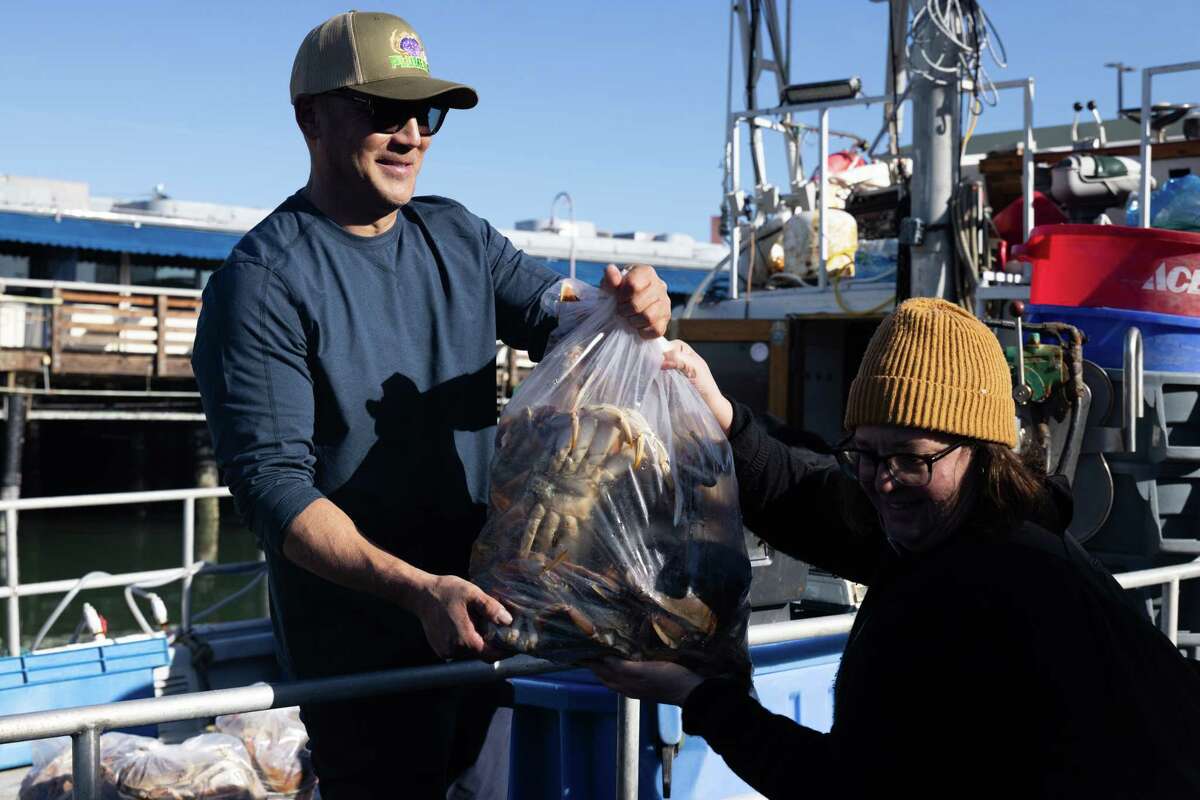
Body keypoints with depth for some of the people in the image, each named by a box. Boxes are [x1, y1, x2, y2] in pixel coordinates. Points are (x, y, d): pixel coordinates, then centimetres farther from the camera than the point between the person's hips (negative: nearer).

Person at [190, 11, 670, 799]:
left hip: (476, 610, 6)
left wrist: (628, 310, -23)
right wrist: (417, 589, -33)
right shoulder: (263, 281, -16)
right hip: (359, 639, -6)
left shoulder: (458, 237, 5)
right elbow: (272, 483, -22)